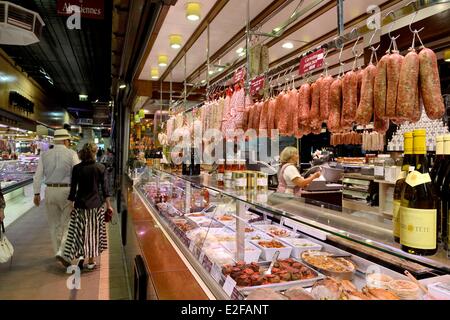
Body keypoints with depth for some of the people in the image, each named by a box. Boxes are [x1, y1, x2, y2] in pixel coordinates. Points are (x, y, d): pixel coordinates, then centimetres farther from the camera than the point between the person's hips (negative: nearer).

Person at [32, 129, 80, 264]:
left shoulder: (44, 155, 4)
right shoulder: (71, 154, -7)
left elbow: (38, 176, 5)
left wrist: (36, 193, 13)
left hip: (50, 191, 4)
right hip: (67, 191, -4)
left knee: (54, 224, 16)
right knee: (67, 223, 6)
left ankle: (58, 252, 27)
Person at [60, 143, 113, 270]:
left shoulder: (77, 168, -3)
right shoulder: (100, 167, -6)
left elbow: (73, 188, -1)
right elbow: (104, 187, -4)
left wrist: (71, 204, 8)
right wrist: (108, 205, 3)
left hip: (80, 204, 1)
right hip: (96, 204, -1)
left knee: (80, 231, 16)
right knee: (93, 232, 9)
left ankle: (80, 255, 6)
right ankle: (91, 261, 16)